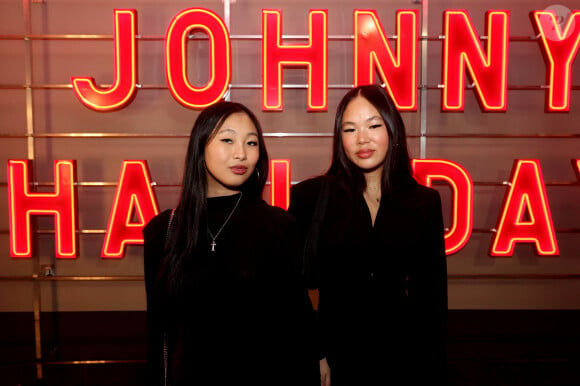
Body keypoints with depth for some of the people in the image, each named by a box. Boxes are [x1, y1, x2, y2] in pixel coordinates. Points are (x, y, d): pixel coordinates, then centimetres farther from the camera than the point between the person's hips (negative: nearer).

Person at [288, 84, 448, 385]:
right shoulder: (310, 196, -10)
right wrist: (312, 358, -11)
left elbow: (433, 292, 2)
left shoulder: (424, 201, -3)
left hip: (403, 356, 2)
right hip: (335, 356, -2)